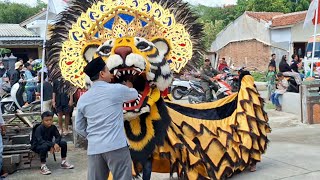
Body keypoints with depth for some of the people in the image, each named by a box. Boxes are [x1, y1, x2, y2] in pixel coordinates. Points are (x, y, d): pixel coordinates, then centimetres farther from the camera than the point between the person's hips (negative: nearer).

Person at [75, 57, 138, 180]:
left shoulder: (83, 98, 9)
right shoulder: (116, 89, -3)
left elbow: (79, 127, 14)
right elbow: (134, 94, 18)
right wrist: (129, 87, 38)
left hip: (94, 149, 5)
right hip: (116, 146, -4)